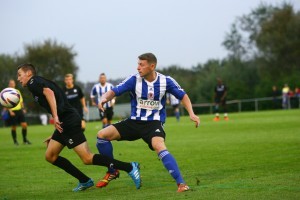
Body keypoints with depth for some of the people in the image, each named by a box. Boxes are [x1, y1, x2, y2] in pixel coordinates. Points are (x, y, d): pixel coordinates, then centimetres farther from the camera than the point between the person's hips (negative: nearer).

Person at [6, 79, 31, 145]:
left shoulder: (17, 91, 14)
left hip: (19, 110, 5)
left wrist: (23, 109, 14)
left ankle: (25, 140, 11)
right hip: (13, 112, -5)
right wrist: (10, 111, -18)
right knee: (14, 127, 1)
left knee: (24, 125, -3)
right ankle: (15, 141, 15)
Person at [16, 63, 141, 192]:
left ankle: (130, 167, -14)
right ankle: (85, 181, 14)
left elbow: (49, 92, -22)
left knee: (87, 159, -13)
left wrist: (55, 117, -28)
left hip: (68, 121, -10)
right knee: (50, 156, 13)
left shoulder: (33, 82, -1)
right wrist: (55, 136, 29)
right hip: (64, 123, 10)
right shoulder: (38, 84, 26)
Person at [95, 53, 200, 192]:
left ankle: (181, 183, -30)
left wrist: (191, 113, -6)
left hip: (154, 123, -3)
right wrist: (105, 98, -35)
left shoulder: (165, 81, -7)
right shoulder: (134, 80, -9)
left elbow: (183, 96, 6)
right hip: (134, 122, 3)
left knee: (159, 147, -34)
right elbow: (114, 91, -12)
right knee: (102, 135, -10)